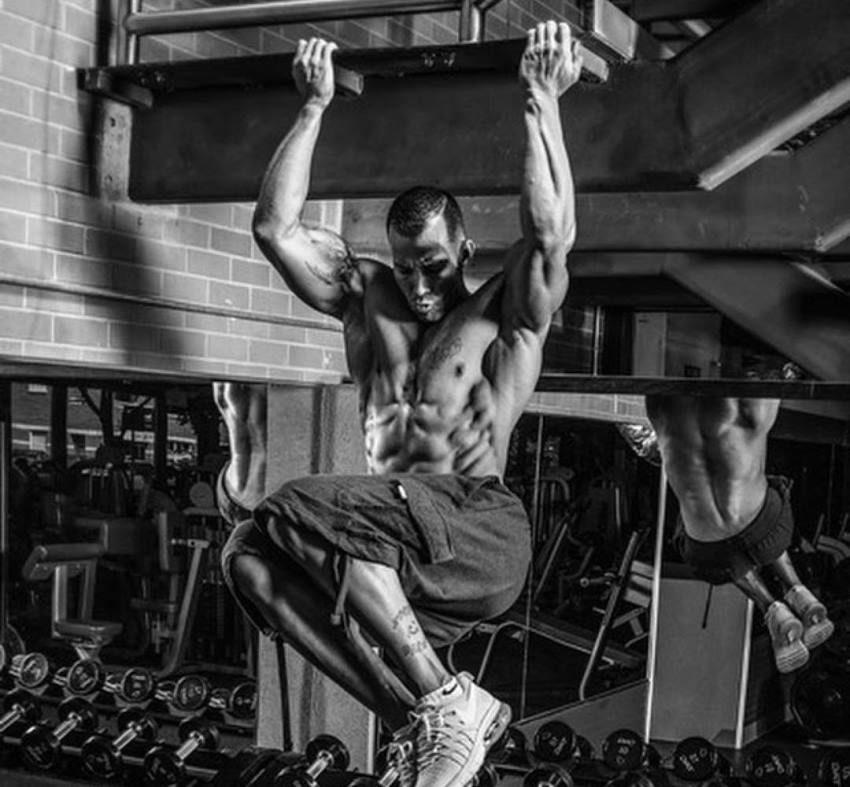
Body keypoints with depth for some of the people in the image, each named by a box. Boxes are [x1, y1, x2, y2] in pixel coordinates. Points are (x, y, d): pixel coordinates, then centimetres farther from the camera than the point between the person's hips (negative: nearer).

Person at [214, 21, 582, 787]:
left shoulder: (505, 313, 10)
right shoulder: (368, 298, 22)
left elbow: (551, 231, -10)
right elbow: (275, 227, 15)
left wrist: (542, 101, -5)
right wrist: (315, 107, 16)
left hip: (482, 531, -5)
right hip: (392, 543, 5)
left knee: (303, 512, -29)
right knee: (251, 556, -23)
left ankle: (446, 701, -21)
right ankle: (413, 720, -23)